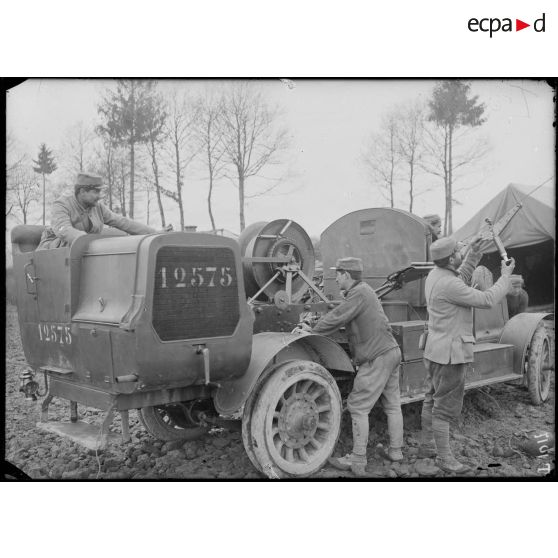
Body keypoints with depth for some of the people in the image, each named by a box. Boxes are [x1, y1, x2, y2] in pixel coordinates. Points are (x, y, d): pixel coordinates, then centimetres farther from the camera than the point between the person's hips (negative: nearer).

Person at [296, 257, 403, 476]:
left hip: (376, 358, -10)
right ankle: (395, 450, 26)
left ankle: (357, 461, 0)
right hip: (391, 351, 10)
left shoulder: (359, 293, -16)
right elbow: (341, 315, 16)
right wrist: (315, 324, 9)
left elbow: (336, 319, -18)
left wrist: (313, 330, -4)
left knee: (358, 407, -4)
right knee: (392, 404, 16)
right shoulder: (364, 290, 16)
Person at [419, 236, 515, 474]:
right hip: (450, 353, -10)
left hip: (435, 349, 10)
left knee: (432, 400, 19)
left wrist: (473, 254, 14)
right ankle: (444, 458, 9)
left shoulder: (435, 275, 5)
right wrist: (506, 276, -7)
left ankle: (427, 446, 32)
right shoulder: (448, 284, -25)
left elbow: (461, 280, 23)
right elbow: (487, 300, -21)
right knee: (446, 407, -1)